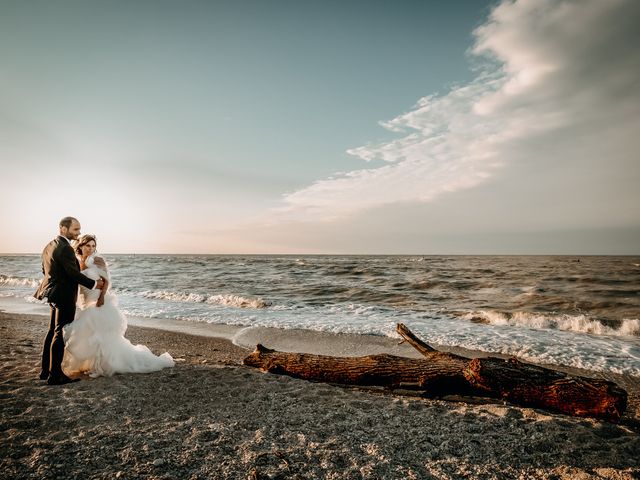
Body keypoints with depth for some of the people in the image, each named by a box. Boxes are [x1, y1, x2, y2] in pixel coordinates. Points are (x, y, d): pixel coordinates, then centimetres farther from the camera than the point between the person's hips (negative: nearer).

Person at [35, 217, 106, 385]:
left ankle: (46, 370, 26)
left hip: (54, 294, 10)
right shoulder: (65, 248, -21)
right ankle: (55, 375, 2)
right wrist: (94, 284, -10)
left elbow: (45, 270, 19)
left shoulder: (50, 245, 11)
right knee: (60, 334, -4)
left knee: (53, 332, 17)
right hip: (64, 296, -10)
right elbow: (74, 273, -21)